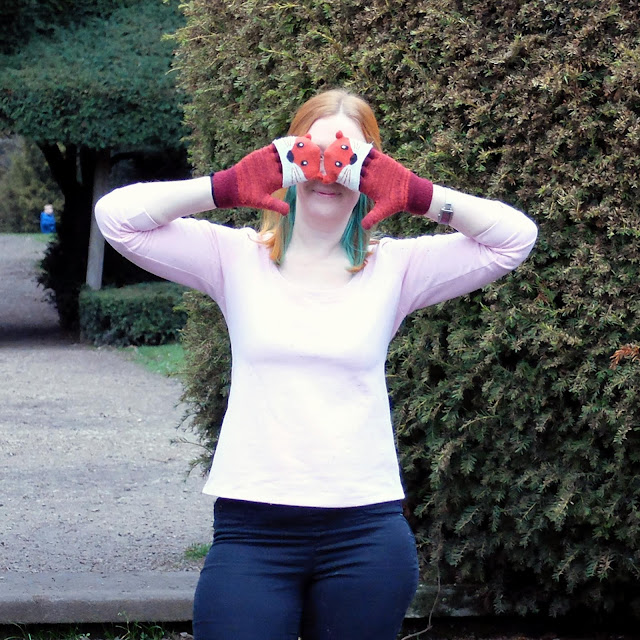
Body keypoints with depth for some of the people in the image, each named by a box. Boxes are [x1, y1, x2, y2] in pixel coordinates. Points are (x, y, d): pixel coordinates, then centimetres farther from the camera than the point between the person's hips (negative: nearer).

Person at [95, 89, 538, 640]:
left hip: (365, 533, 1)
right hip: (251, 529, -1)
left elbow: (516, 237, 1)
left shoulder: (395, 267, 7)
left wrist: (417, 196, -7)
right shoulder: (238, 258, 6)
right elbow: (117, 216, -2)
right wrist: (226, 187, -8)